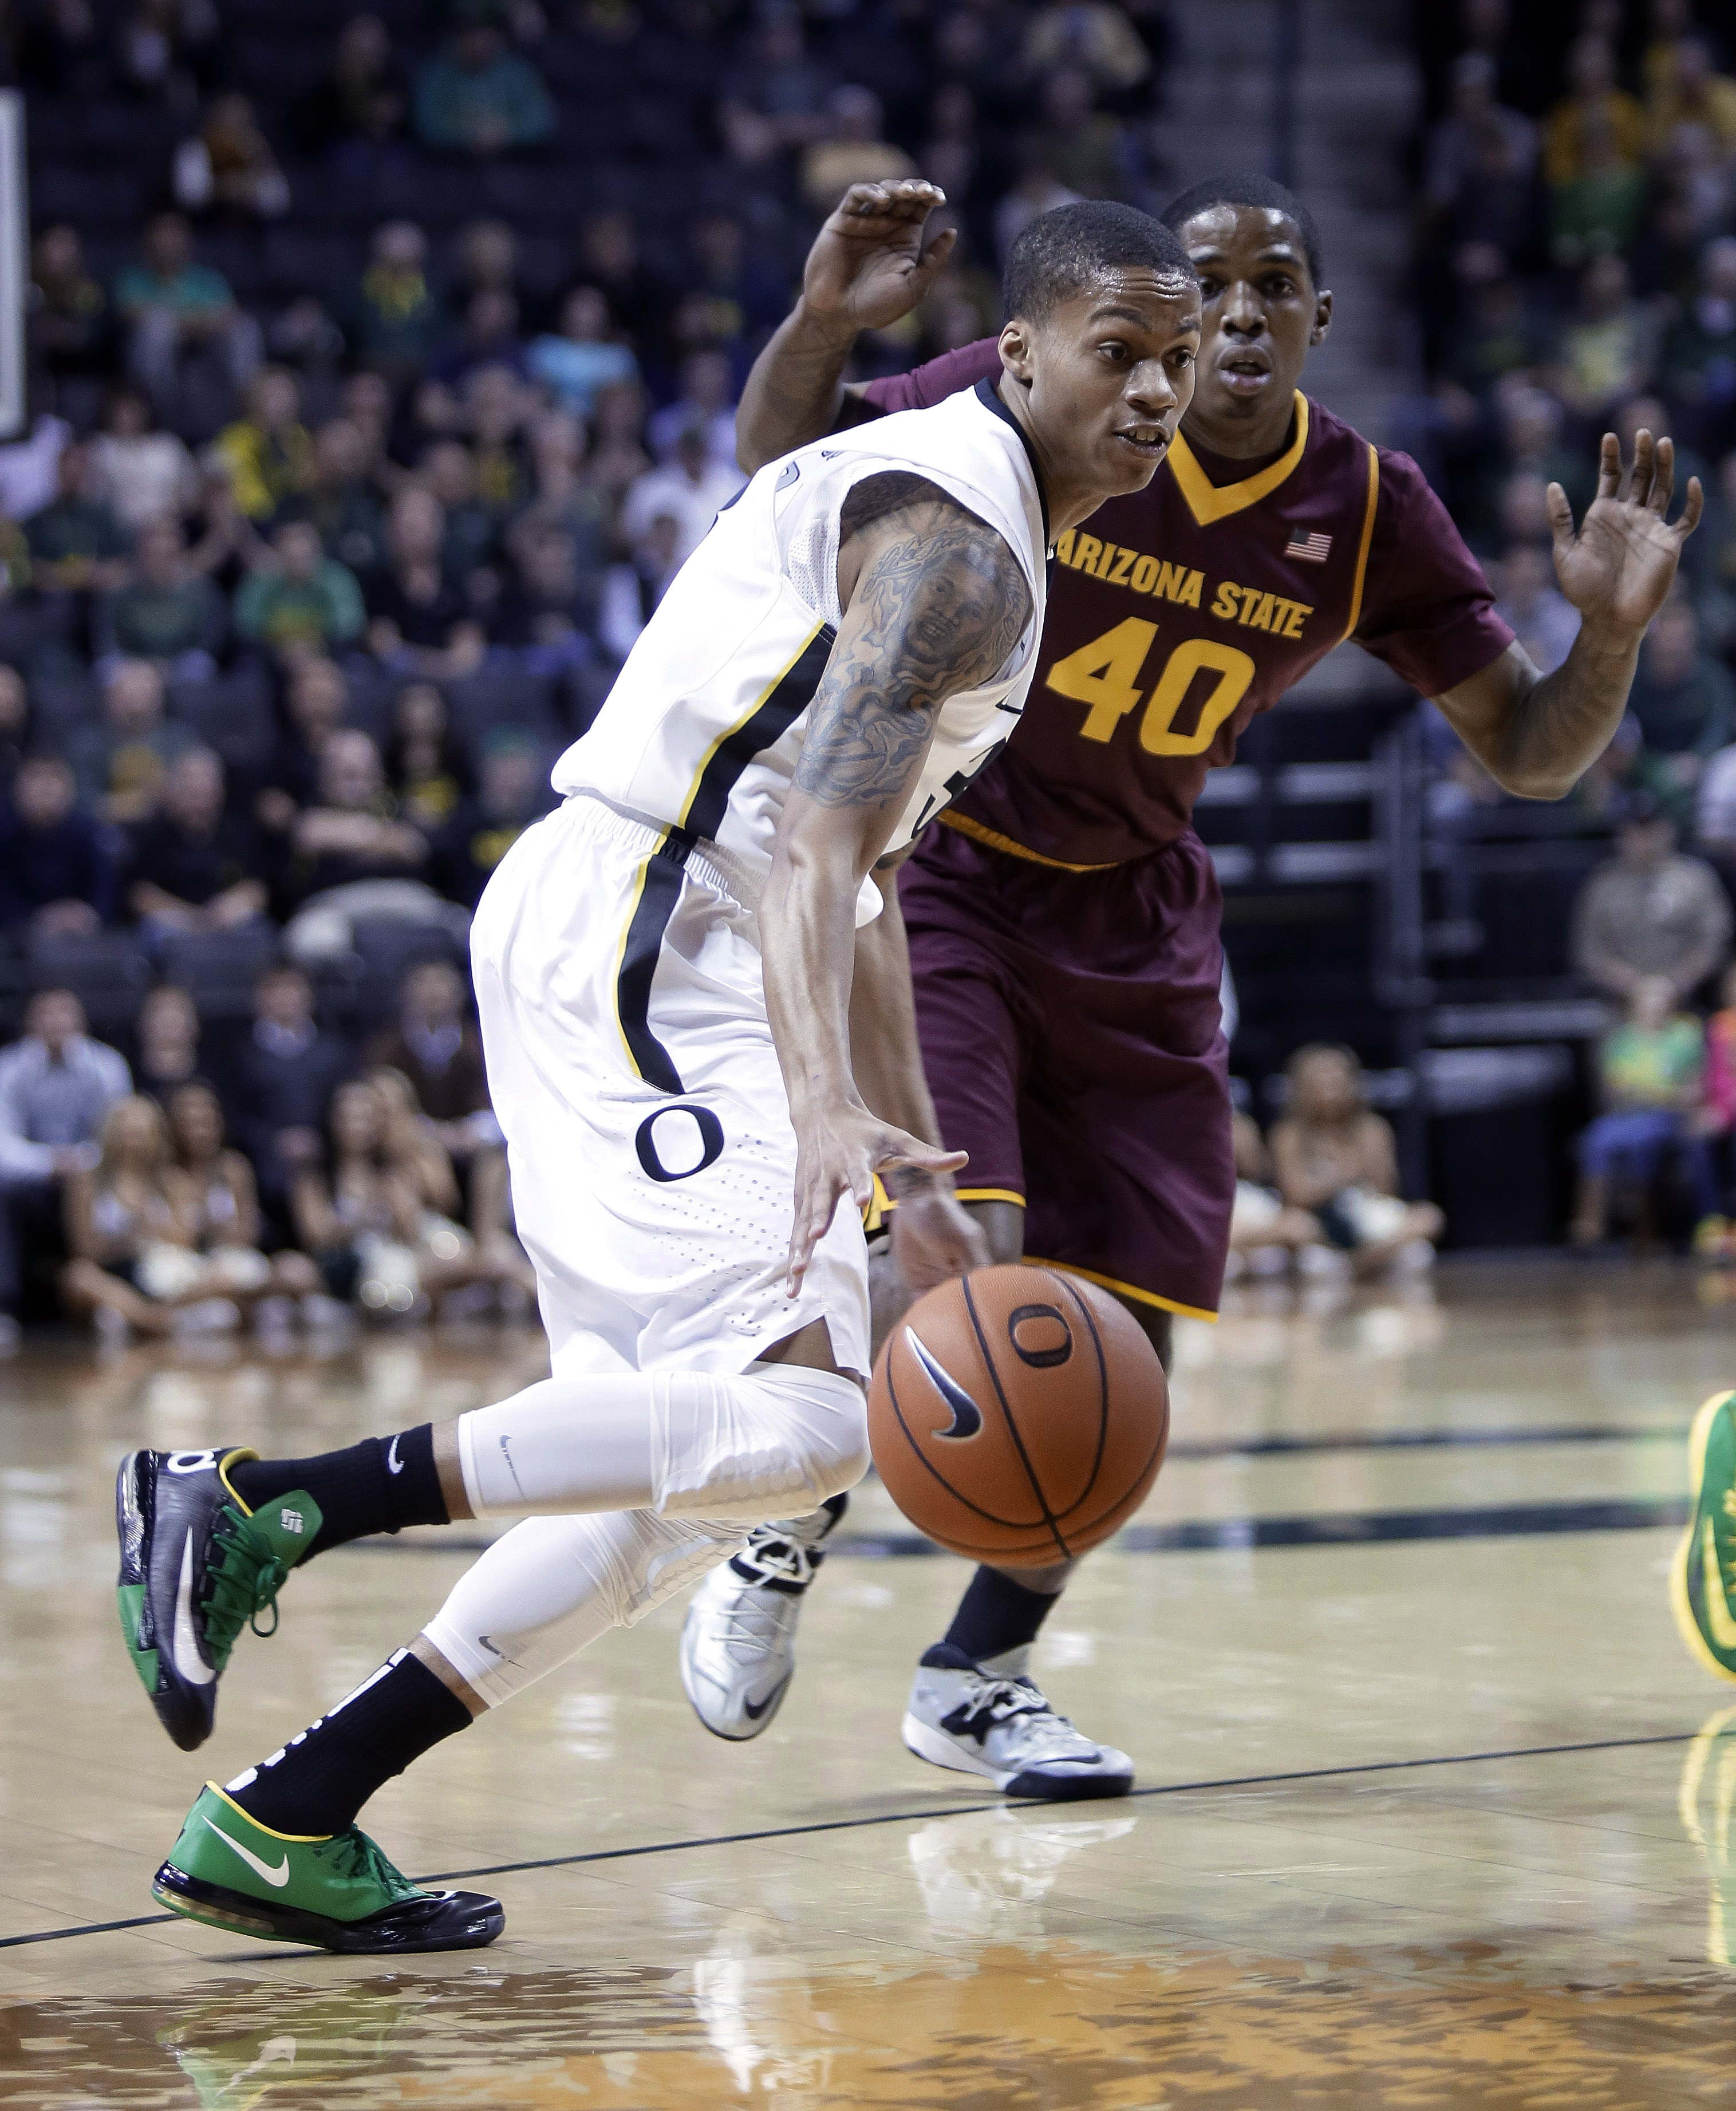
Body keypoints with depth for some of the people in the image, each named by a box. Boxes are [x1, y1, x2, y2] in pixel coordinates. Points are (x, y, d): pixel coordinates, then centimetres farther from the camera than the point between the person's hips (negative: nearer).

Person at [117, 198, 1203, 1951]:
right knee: (798, 1413, -22)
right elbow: (809, 838, -24)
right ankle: (254, 1505, -21)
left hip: (632, 958, 11)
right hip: (631, 947, -11)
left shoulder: (961, 531, 23)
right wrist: (821, 1108, -39)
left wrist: (914, 1174, 30)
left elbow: (851, 882, 29)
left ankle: (281, 1823, 8)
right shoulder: (956, 540, -10)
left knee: (700, 1457, 10)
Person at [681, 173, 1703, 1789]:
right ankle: (778, 1538, 6)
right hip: (940, 873, -4)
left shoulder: (1367, 512, -10)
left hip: (1134, 922, 4)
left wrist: (1611, 630, -24)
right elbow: (782, 463, -8)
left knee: (1120, 1342, 1)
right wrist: (822, 321, -29)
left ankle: (977, 1679, 23)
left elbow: (1528, 756, -4)